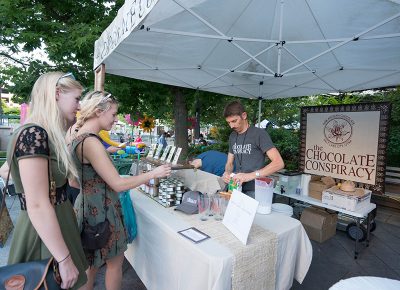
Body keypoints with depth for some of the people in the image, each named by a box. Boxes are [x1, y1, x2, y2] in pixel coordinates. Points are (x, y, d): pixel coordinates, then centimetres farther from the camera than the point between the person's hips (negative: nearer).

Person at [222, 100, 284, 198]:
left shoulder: (259, 134, -10)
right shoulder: (232, 137, 10)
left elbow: (279, 163, -18)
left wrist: (251, 175, -27)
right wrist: (227, 172, -8)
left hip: (255, 190, -5)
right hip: (237, 189, 5)